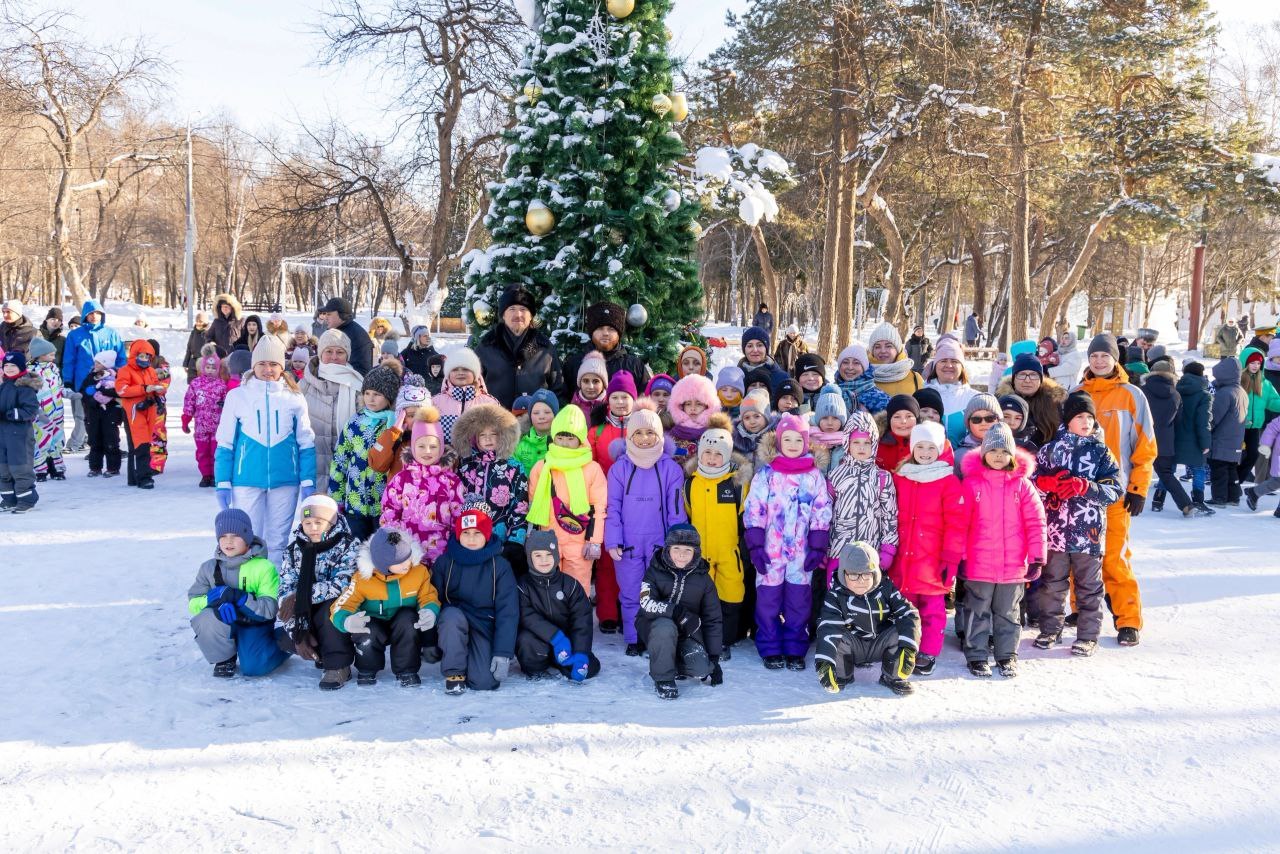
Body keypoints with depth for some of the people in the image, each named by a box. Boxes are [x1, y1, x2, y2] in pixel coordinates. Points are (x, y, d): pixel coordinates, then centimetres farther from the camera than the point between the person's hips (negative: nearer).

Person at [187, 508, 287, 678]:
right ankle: (224, 658, -3)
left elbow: (269, 609, -20)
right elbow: (192, 602, -4)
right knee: (210, 618, -32)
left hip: (255, 624, -3)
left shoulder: (264, 567, -12)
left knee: (253, 667, -24)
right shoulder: (209, 568, 0)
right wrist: (214, 600, -27)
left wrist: (236, 596, -32)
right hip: (225, 623, 3)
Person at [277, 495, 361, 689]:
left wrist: (300, 596, -29)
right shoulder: (294, 550, -3)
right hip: (307, 615, 5)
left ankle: (338, 666, -20)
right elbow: (286, 593, -11)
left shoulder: (348, 545, -13)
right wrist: (299, 633, -23)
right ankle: (323, 654, 12)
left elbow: (342, 586, -26)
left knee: (330, 608, -35)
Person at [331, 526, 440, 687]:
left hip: (403, 627, 1)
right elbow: (341, 607, -20)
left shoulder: (419, 571, -16)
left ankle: (407, 671, -12)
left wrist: (430, 612, -33)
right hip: (374, 626, -1)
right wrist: (346, 622, -44)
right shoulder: (364, 577, -19)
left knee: (408, 618, -33)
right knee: (367, 637, -34)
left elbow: (429, 597, -8)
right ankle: (367, 671, 1)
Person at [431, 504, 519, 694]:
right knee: (452, 615, -35)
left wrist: (503, 654, -18)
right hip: (453, 624, 1)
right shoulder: (445, 562, -2)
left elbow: (508, 611, -10)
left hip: (484, 627, -1)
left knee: (485, 682, -23)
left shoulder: (500, 566, -6)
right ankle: (455, 672, -16)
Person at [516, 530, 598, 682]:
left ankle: (555, 665, 13)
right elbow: (527, 617, -21)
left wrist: (581, 653, -22)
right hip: (538, 638, -3)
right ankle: (535, 669, -2)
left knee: (590, 667, -20)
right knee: (527, 641, -37)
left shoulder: (570, 585, -1)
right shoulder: (523, 586, -5)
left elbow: (582, 620, -8)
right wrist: (555, 636, -34)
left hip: (567, 639, 3)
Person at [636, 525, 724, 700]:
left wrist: (714, 659, -1)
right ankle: (663, 677, -18)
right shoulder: (655, 571, -11)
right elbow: (647, 603, -27)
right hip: (654, 626, -2)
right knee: (666, 627, -38)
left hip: (687, 632, 3)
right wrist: (679, 612, -37)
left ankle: (675, 663, 13)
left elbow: (713, 619, 1)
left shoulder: (703, 578, -4)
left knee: (700, 670, -21)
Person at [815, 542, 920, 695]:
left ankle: (893, 677, -7)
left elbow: (909, 614, -18)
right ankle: (841, 675, -5)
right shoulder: (836, 595, -16)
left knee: (908, 627, -24)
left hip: (881, 646, 1)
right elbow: (827, 626, -27)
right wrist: (824, 661, -42)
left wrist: (908, 647, -34)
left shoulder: (886, 589, -11)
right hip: (852, 647, -1)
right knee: (834, 633, -32)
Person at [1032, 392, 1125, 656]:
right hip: (1055, 529, 1)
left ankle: (1088, 634, 17)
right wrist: (1050, 482, -16)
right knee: (1052, 582, 12)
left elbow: (1116, 489, -6)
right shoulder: (1050, 449, 4)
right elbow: (1032, 480, 5)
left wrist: (1085, 486, -21)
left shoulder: (1101, 452, 1)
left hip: (1089, 531, -1)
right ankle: (1050, 629, 25)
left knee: (1088, 586, 7)